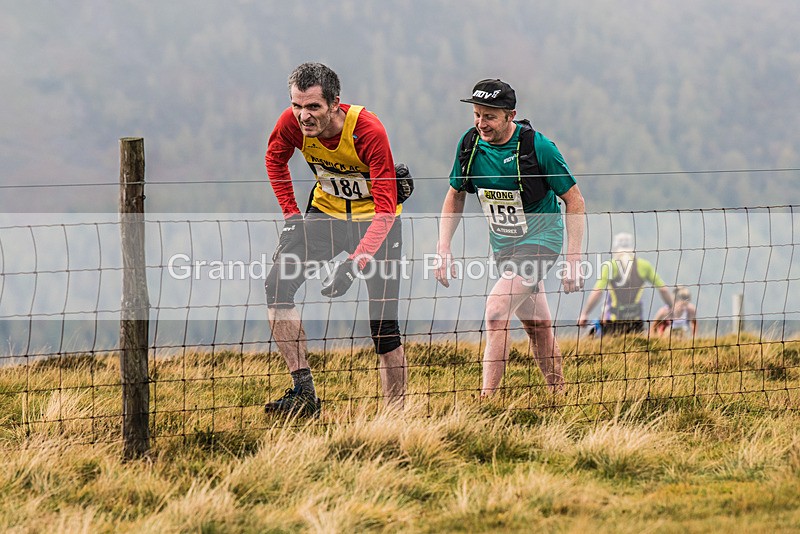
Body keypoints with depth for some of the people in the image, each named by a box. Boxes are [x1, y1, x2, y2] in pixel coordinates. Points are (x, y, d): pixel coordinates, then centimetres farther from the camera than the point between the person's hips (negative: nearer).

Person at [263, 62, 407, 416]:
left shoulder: (368, 131, -31)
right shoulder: (292, 122, -19)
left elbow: (386, 209, -33)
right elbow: (275, 158, 8)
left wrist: (355, 263, -44)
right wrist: (290, 213, 1)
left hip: (373, 219, -4)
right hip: (326, 211, 4)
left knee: (383, 325, -10)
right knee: (277, 286, -15)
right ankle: (304, 392, -12)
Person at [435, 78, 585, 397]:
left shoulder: (536, 146, -19)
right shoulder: (470, 144, -5)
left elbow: (574, 200, -12)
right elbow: (455, 194, 10)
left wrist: (574, 260, -17)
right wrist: (443, 248, -1)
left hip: (541, 238, -6)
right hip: (503, 245, 6)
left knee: (497, 310, -23)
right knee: (536, 326, 14)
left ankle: (486, 400, -24)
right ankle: (557, 394, 30)